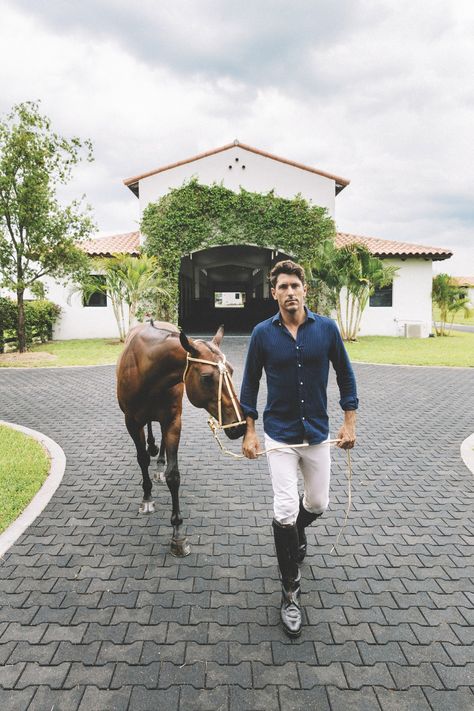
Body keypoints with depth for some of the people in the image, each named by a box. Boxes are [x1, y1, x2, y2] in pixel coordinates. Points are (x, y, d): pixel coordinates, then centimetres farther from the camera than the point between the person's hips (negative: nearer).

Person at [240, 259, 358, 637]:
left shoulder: (327, 328, -7)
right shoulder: (263, 333, -8)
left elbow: (345, 375, 4)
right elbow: (250, 382, 1)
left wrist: (350, 422, 1)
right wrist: (249, 430, -1)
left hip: (318, 433, 2)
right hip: (279, 436, -2)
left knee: (318, 503, 16)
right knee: (285, 512, -4)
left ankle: (297, 530, 52)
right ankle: (291, 592, 15)